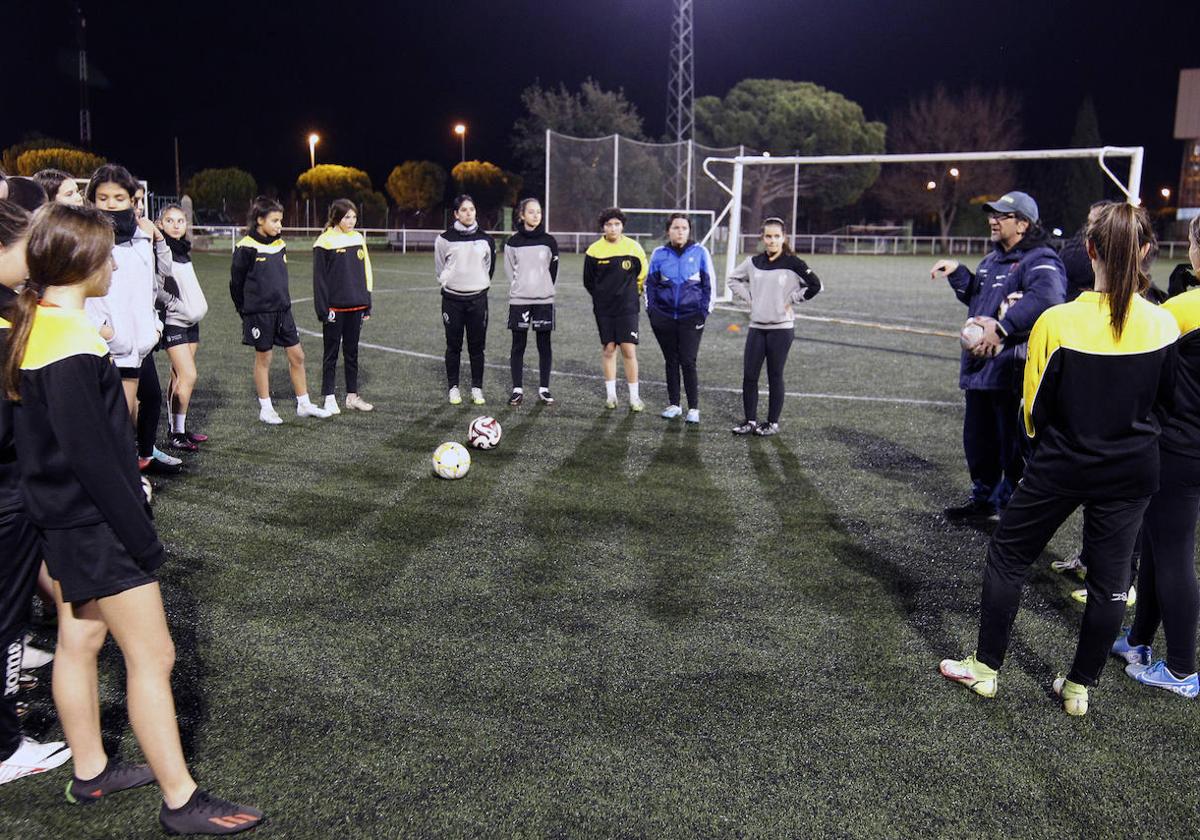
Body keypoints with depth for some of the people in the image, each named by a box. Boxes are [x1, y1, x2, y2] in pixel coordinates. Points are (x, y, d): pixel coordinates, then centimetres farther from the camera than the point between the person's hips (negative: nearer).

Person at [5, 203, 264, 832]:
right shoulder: (71, 344, -25)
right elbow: (92, 457, -25)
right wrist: (142, 537, -18)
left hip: (61, 518, 10)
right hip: (96, 527, -10)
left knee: (79, 641, 20)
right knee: (152, 657, -1)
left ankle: (89, 772, 37)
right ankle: (181, 802, 11)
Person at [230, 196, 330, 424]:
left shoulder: (280, 245, 6)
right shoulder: (247, 248, -12)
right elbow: (236, 283, -5)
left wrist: (281, 301, 16)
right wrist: (245, 311, 1)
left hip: (282, 310, 6)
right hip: (260, 313, -6)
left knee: (297, 356, 6)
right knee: (263, 359, 5)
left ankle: (304, 404, 17)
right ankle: (265, 409, 16)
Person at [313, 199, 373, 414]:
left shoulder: (358, 239, 8)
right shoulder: (324, 242, -8)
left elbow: (366, 273, 12)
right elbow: (319, 278, -8)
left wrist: (367, 305, 9)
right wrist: (323, 310, -11)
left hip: (355, 307, 5)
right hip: (334, 307, -5)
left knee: (352, 352, 12)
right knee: (332, 353, 4)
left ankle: (352, 395, 20)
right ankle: (329, 398, 11)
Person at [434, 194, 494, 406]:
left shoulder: (485, 239, 3)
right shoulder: (445, 238, -2)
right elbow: (439, 266, 10)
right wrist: (448, 282, 9)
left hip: (478, 298, 1)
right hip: (452, 299, -1)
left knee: (477, 346, 4)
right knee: (453, 346, 5)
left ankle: (477, 388, 13)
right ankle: (453, 387, 14)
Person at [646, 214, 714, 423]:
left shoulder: (700, 252, -2)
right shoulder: (659, 254, 3)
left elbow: (709, 284, 3)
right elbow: (650, 284, 12)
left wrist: (704, 312, -3)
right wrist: (651, 311, 4)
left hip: (691, 317, -2)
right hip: (665, 317, 2)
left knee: (688, 362, -6)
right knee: (671, 362, 10)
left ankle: (694, 408, 3)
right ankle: (674, 404, 21)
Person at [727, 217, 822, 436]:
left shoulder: (792, 263, -7)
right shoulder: (754, 262, 5)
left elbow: (815, 286, -5)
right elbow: (734, 279, 20)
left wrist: (791, 301, -6)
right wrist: (748, 298, 8)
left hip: (781, 328, -4)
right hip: (756, 327, 4)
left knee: (775, 377, 4)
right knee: (749, 376, 3)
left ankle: (773, 422, 15)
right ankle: (750, 421, 15)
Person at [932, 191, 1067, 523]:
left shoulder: (1039, 260, -13)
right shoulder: (993, 259, 16)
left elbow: (1046, 296, -32)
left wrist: (1002, 327, -35)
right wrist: (957, 273, 13)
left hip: (1012, 371, -9)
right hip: (979, 367, 9)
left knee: (1014, 446, 0)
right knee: (978, 440, 19)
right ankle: (983, 501, 35)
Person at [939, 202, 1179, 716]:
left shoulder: (1058, 321, -17)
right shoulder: (1163, 325, -9)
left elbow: (1034, 411, -7)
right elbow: (1167, 399, 7)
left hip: (1060, 466, -3)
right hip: (1131, 472, 3)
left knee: (1008, 557, 14)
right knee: (1109, 580, 14)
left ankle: (985, 668, 22)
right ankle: (1080, 687, 26)